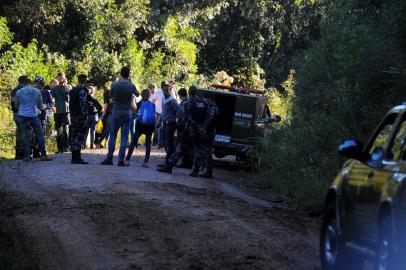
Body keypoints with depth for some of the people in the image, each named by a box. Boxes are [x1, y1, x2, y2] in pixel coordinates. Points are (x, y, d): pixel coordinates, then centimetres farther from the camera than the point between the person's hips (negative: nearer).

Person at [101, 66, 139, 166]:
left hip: (116, 114, 0)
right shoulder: (131, 86, -6)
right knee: (124, 137, 1)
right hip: (127, 114, 0)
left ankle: (109, 159, 7)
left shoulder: (115, 85, -8)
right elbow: (137, 94, 14)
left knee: (112, 136, 8)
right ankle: (121, 160, -3)